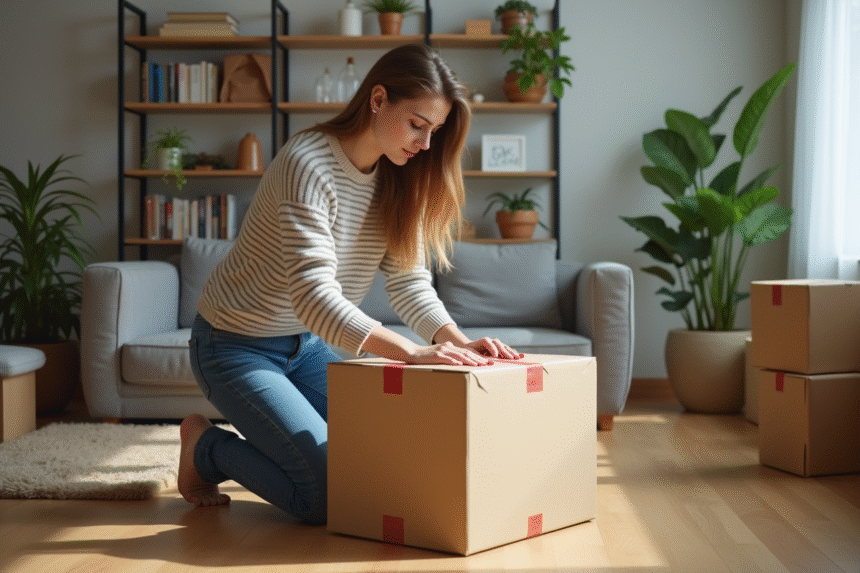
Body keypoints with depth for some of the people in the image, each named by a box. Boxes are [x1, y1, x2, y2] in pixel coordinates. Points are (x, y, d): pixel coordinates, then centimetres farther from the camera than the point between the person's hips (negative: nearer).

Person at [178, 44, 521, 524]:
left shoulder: (395, 178, -1)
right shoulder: (307, 165, -27)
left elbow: (410, 279, -3)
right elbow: (314, 298, -35)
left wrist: (458, 340, -22)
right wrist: (412, 353, -44)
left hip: (307, 346, 8)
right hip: (237, 345, -8)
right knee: (327, 493, -18)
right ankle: (205, 448, 8)